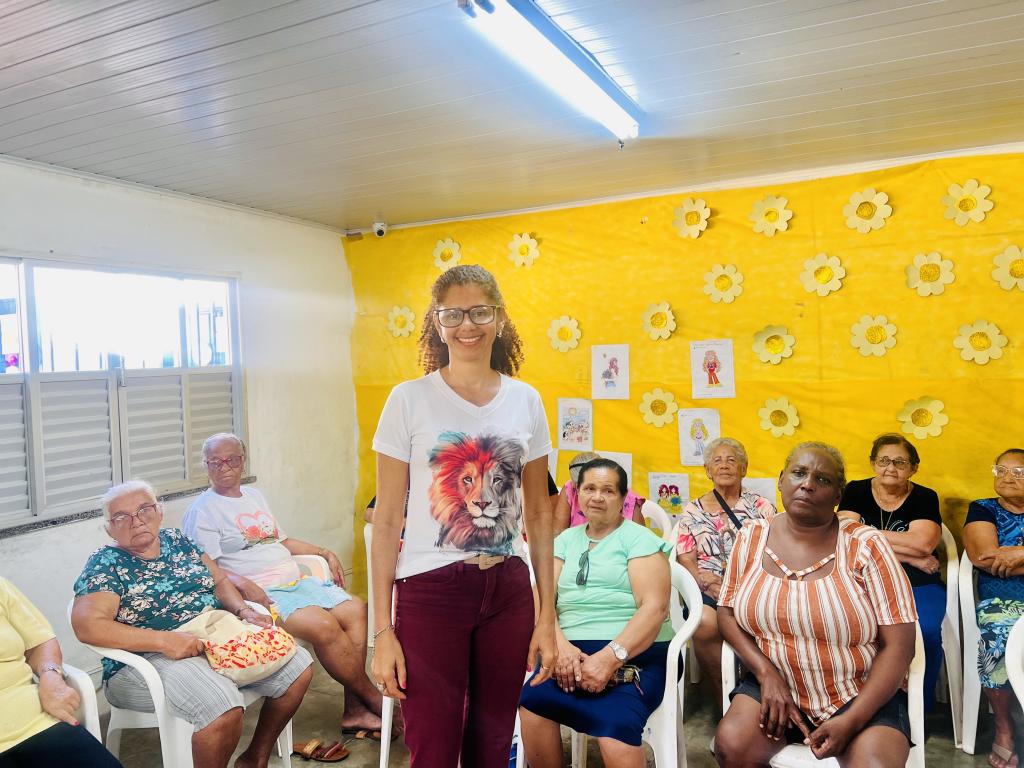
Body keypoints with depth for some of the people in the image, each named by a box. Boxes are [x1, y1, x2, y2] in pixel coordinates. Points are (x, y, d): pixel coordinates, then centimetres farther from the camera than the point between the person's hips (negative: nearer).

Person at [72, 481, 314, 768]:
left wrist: (245, 611, -6)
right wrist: (164, 640, -29)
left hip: (218, 638, 7)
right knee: (223, 708, -34)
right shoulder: (106, 563, -7)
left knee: (298, 665, -2)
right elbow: (87, 625, -21)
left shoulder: (177, 540, 11)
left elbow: (220, 581, 15)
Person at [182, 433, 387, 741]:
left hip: (295, 580, 8)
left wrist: (326, 553, 17)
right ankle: (374, 700, -11)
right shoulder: (202, 510, -2)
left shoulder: (254, 495, 21)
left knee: (355, 609, -15)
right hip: (259, 593, -8)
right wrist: (243, 585, -27)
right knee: (325, 625, -28)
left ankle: (354, 710, -13)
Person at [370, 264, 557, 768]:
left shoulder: (526, 400, 3)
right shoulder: (409, 399, -6)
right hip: (430, 592, -3)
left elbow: (538, 513, 7)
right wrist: (382, 630, -6)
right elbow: (387, 519, -5)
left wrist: (547, 615, 6)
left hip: (509, 591, 3)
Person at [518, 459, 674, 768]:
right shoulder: (565, 540, 17)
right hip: (570, 651, 4)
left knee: (616, 724, -32)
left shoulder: (640, 539, 4)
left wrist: (611, 657, -19)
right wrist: (560, 645, -12)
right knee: (531, 701, -26)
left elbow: (655, 606, -8)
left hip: (633, 655, -3)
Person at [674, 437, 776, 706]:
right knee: (705, 622, -33)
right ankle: (724, 695, -11)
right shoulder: (693, 512, 13)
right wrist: (719, 589, -13)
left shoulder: (761, 506, 13)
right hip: (708, 590, 0)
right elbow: (686, 561, 4)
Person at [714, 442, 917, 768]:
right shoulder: (753, 536, -2)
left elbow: (899, 644, -10)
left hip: (861, 695, -2)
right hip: (775, 685, 3)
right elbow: (727, 611, 4)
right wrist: (767, 673, -11)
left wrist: (852, 720, -16)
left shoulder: (865, 545, -11)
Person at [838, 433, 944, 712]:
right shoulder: (856, 491, 8)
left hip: (916, 584, 1)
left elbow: (922, 544, -10)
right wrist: (909, 556, -9)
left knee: (926, 632, -29)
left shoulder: (924, 498, 7)